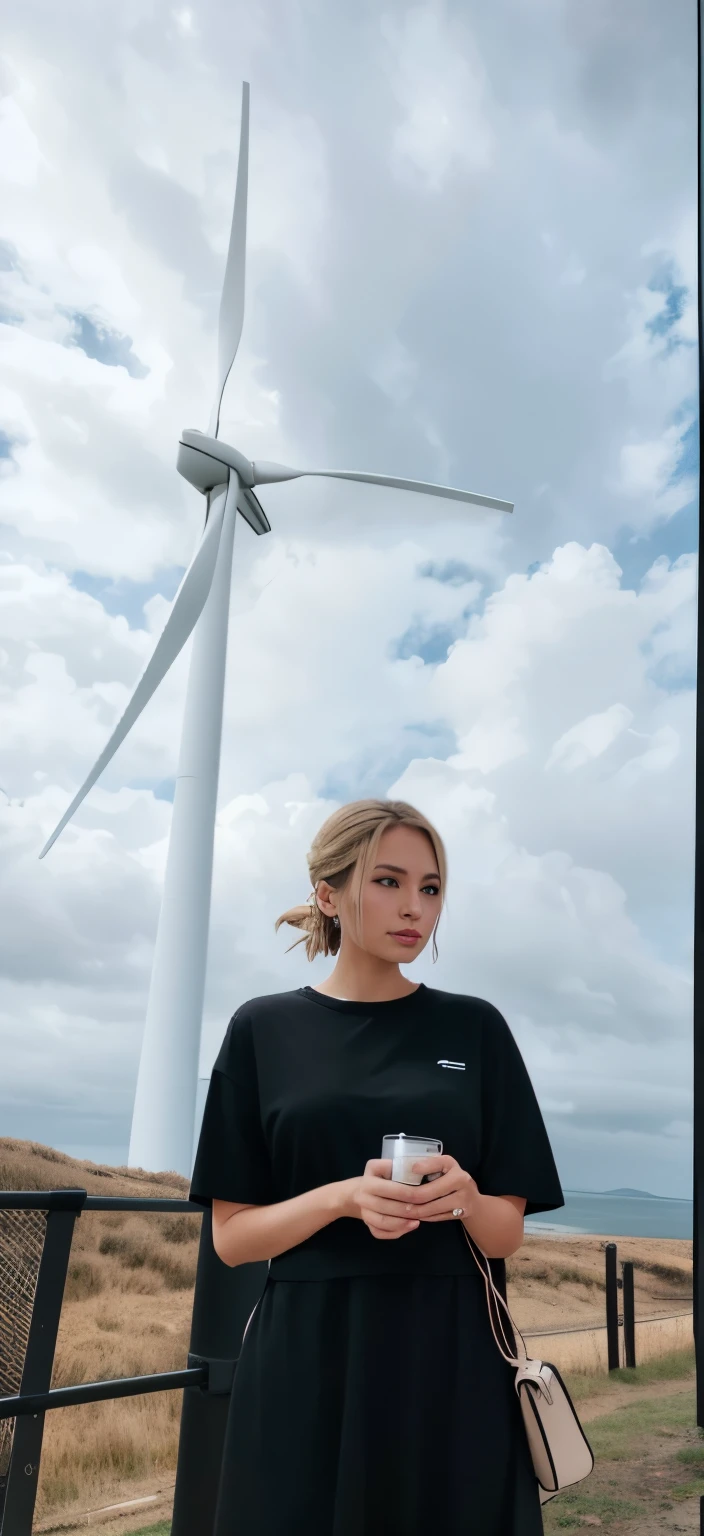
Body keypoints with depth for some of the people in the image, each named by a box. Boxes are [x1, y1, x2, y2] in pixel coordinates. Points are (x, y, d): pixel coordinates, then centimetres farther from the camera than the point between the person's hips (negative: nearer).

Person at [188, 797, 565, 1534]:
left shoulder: (476, 1028, 1)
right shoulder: (264, 1029, -1)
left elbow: (508, 1233, 3)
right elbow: (231, 1236, -1)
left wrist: (463, 1198, -19)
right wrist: (343, 1199, -19)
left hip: (453, 1361, 1)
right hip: (305, 1362, 0)